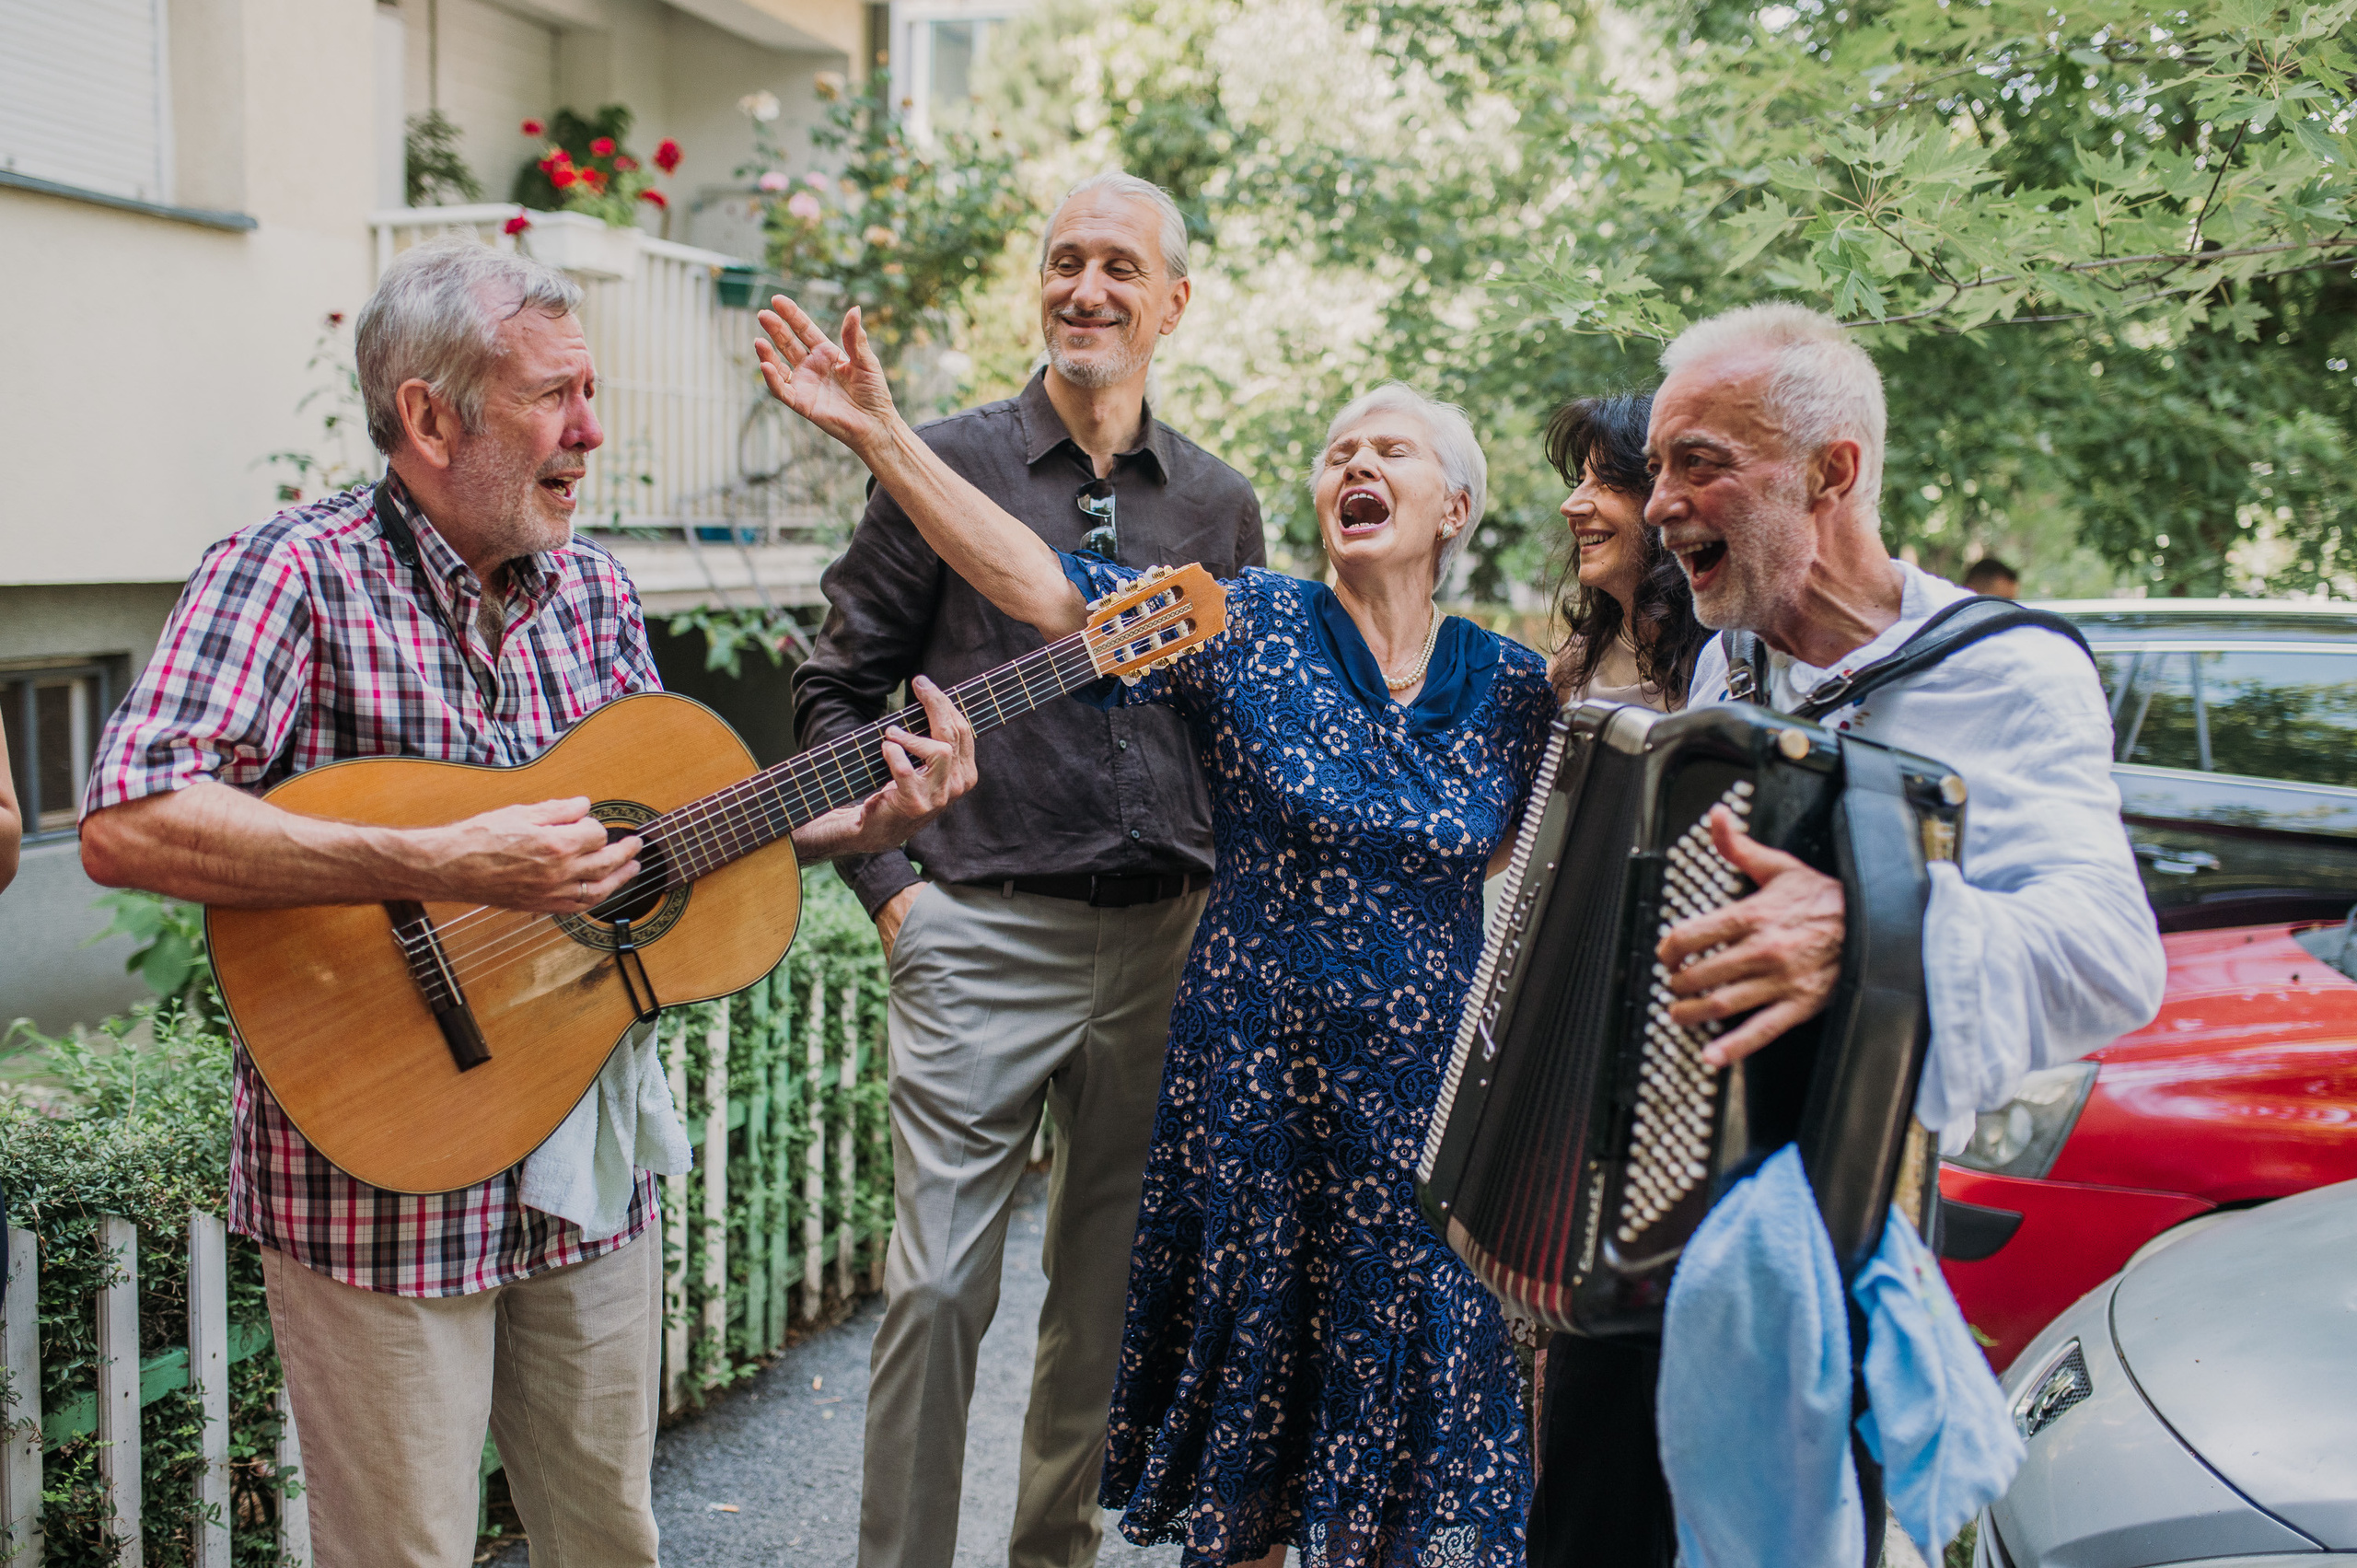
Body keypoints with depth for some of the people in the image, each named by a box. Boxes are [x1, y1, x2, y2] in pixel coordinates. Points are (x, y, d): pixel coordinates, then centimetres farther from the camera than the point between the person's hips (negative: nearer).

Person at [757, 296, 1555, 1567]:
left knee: (1409, 1387, 12)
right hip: (1257, 1091, -1)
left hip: (1426, 1104, 2)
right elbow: (1042, 584, -15)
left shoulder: (1514, 689, 2)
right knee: (1254, 1374, 12)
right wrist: (880, 435, -23)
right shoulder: (1248, 630, -6)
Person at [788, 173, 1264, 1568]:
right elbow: (840, 686, 3)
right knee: (940, 1286, -3)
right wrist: (888, 882, -5)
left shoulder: (1221, 503, 11)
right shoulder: (947, 464, 1)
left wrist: (1231, 899, 9)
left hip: (1167, 943, 4)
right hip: (985, 932, -3)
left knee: (1111, 1284, 13)